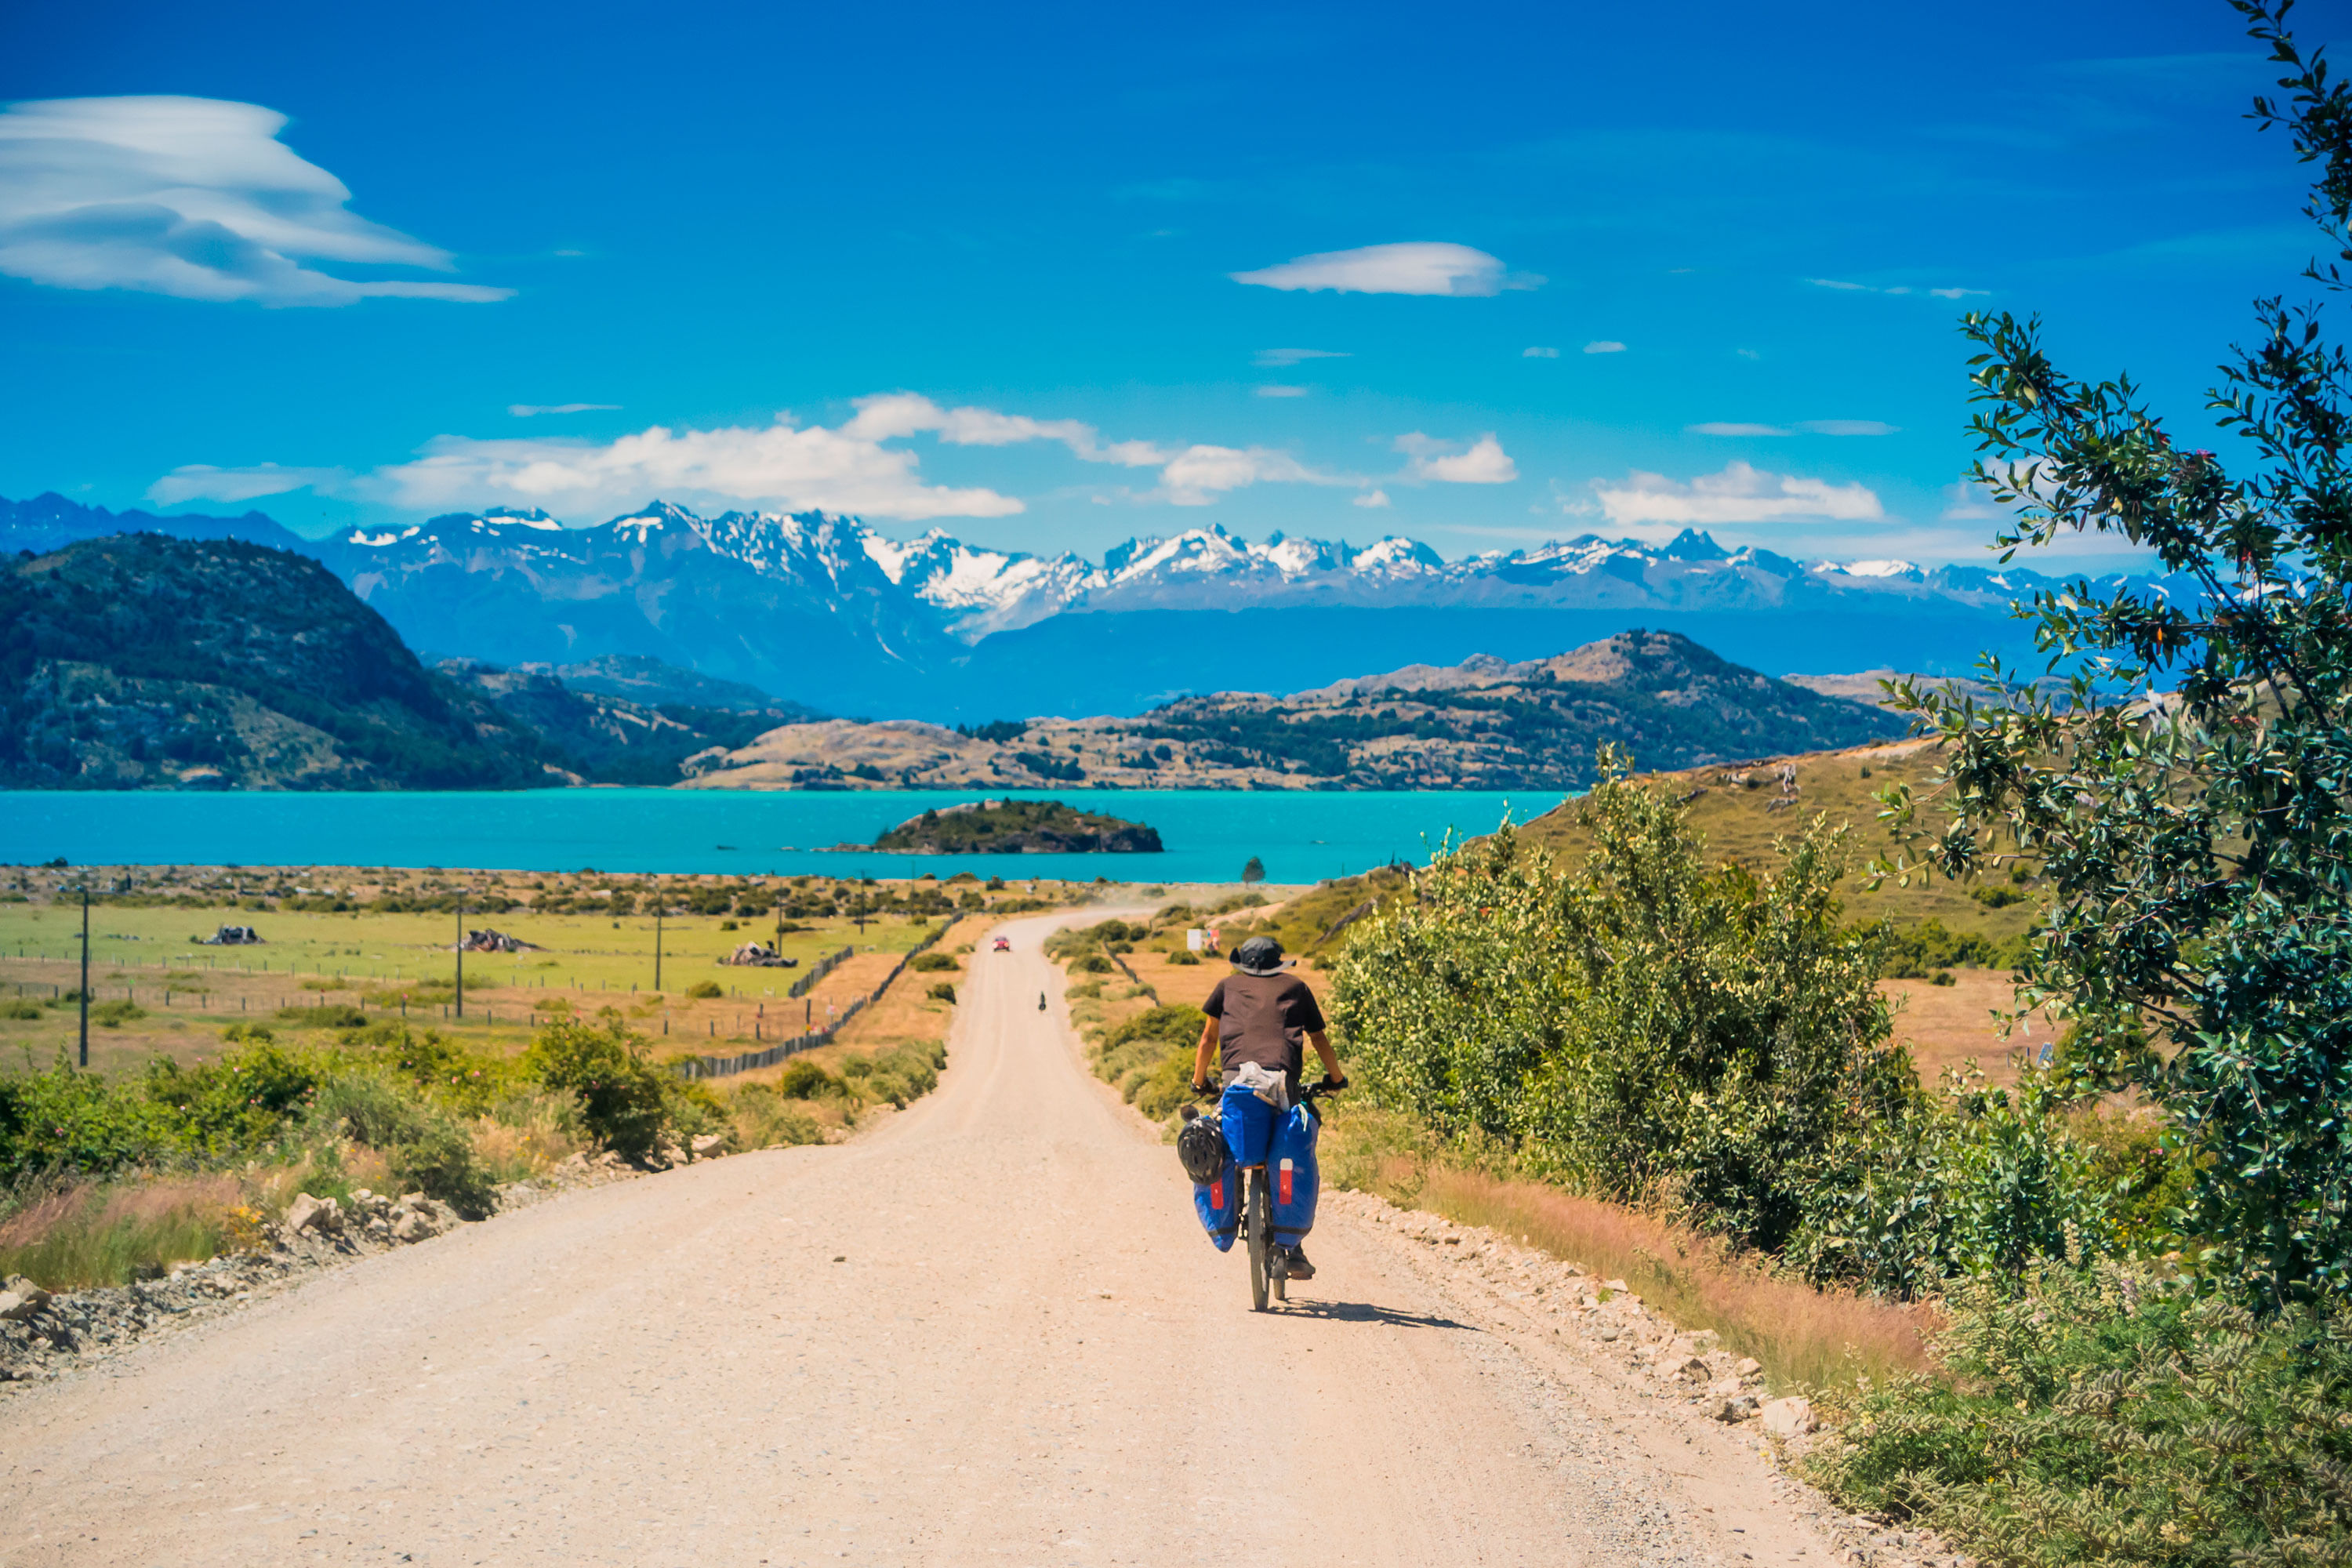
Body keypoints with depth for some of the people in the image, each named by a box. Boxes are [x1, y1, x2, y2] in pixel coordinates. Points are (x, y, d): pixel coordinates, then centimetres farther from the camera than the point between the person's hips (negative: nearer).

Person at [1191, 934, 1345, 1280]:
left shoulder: (1228, 986, 25)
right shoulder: (1295, 987, 25)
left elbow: (1208, 1037, 26)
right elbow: (1319, 1039, 29)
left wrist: (1199, 1080, 38)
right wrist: (1337, 1078, 42)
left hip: (1236, 1075, 0)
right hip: (1281, 1078, 0)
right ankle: (1293, 1248, 3)